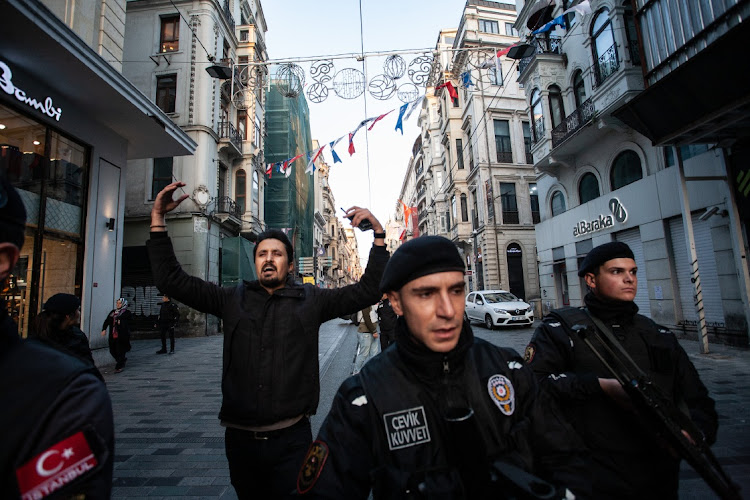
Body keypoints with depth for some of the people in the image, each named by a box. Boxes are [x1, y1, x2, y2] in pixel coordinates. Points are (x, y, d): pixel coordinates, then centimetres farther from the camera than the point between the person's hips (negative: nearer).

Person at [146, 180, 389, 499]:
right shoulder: (233, 299, 2)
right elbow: (171, 280, 1)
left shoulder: (310, 300, -3)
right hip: (239, 438, 3)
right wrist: (158, 221, -5)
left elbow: (368, 290, -9)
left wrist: (378, 234, -16)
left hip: (291, 440, -2)